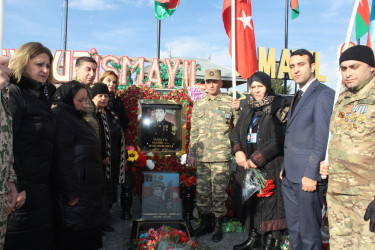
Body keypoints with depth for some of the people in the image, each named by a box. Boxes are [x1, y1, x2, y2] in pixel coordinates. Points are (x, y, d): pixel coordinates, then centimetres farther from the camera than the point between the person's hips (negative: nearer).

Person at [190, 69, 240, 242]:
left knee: (219, 192, 1)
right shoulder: (199, 104, 11)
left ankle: (218, 226, 18)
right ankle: (206, 223, 28)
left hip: (221, 156, -4)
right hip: (201, 156, 4)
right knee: (202, 191, 11)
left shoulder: (229, 103, 1)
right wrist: (192, 154, 12)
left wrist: (237, 110, -15)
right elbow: (194, 131, 14)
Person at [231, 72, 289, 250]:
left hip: (269, 166, -6)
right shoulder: (248, 110, 14)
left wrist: (256, 159, -17)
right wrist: (238, 151, -5)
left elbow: (278, 140, -16)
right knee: (250, 202, 14)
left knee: (269, 204, -1)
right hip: (247, 164, 7)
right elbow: (236, 132, 15)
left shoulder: (279, 108, -8)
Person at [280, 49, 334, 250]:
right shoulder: (298, 96, 18)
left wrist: (311, 174, -19)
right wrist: (285, 167, 16)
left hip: (308, 176, -8)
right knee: (293, 229, 18)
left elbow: (323, 139, -17)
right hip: (290, 176, 9)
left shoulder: (323, 94, -11)